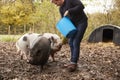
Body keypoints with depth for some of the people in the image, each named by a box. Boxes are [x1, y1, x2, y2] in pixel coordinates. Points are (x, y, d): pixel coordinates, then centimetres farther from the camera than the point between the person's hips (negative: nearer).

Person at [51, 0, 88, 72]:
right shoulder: (61, 9, 7)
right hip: (74, 24, 9)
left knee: (76, 42, -15)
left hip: (82, 22, -9)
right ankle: (73, 62, 14)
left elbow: (81, 6, -26)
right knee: (71, 42, 7)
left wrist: (69, 11, -28)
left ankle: (74, 64, -12)